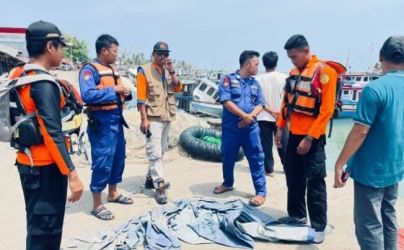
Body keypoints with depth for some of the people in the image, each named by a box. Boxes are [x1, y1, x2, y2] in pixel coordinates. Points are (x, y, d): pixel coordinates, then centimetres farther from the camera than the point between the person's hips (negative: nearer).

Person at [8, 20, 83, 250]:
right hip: (45, 166, -9)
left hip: (28, 162, 9)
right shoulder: (44, 83, -20)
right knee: (45, 229, 2)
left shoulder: (19, 77, 8)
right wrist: (72, 174, -24)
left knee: (37, 224, 22)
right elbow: (53, 134, -25)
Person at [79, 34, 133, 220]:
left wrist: (126, 93, 2)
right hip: (101, 123, -9)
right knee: (102, 162, -4)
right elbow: (87, 95, -26)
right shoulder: (89, 70, -12)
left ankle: (113, 193, 35)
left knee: (118, 158, 17)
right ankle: (97, 205, 9)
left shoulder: (112, 70, 15)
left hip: (117, 120, 9)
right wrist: (112, 90, -22)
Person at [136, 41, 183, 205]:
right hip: (153, 117, -7)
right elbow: (141, 97, -10)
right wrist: (144, 119, -16)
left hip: (167, 117, 7)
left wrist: (171, 71, -8)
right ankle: (160, 186, -5)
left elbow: (178, 88, 1)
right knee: (155, 152, -9)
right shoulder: (144, 70, -5)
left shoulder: (169, 71, 13)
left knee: (161, 150, 15)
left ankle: (151, 178, 29)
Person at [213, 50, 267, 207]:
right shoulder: (229, 79, -2)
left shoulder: (255, 83, 12)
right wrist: (244, 115, -16)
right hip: (231, 128, -2)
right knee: (228, 158, 13)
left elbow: (260, 104, 7)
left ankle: (261, 192, 8)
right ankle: (228, 183, 36)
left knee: (256, 160, -1)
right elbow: (226, 101, -12)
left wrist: (251, 116, -14)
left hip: (251, 128, 2)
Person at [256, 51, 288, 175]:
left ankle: (268, 169, 11)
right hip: (281, 117, 1)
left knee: (266, 144, 7)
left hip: (264, 117, -1)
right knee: (283, 143, 13)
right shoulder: (284, 77, -4)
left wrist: (270, 110, -4)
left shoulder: (259, 79, -5)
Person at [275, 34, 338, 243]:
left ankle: (318, 227, 13)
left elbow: (326, 109, -16)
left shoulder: (324, 71, -12)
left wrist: (310, 137, -18)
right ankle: (297, 216, 31)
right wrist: (280, 127, 10)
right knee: (293, 179, 15)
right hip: (293, 135, 7)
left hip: (312, 138, -7)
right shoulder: (294, 72, 11)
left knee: (315, 183, 1)